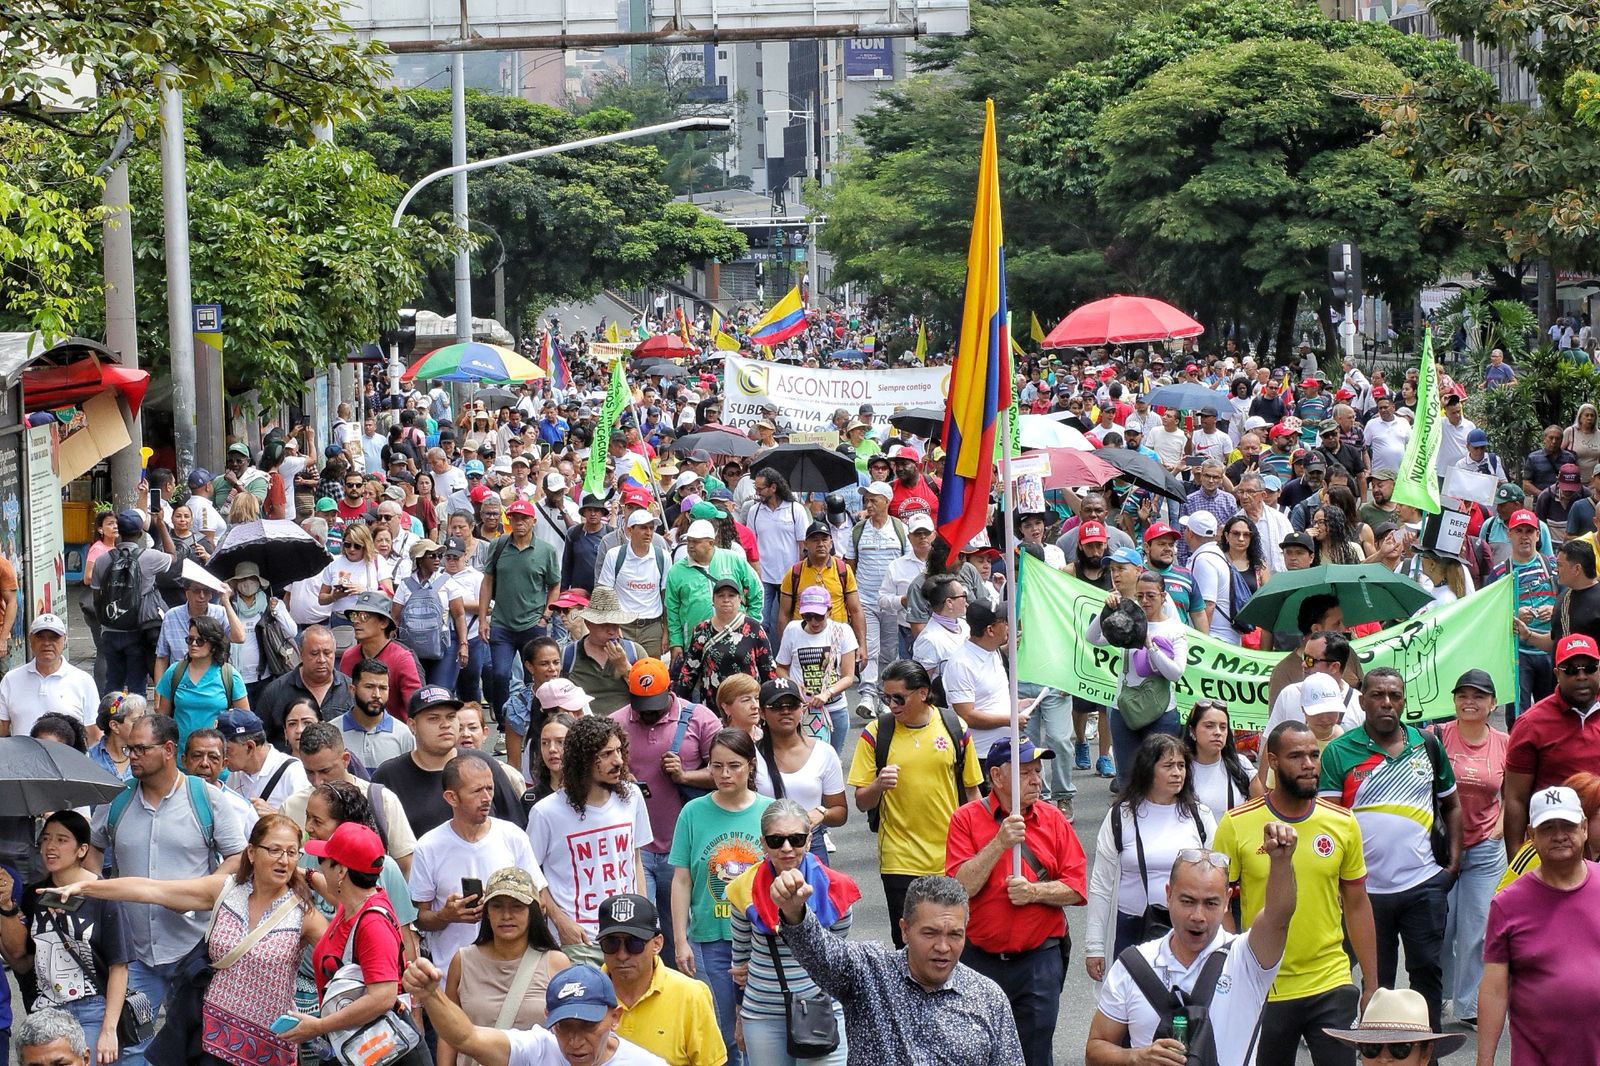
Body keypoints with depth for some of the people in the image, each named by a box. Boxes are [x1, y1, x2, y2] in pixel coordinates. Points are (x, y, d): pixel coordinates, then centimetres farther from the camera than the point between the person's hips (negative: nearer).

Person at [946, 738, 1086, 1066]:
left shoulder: (1052, 819, 4)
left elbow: (1077, 888, 0)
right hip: (979, 961, -1)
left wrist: (1035, 891, -15)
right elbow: (961, 887, -15)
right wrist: (1000, 843, -20)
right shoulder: (968, 818, -3)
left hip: (1039, 961, 2)